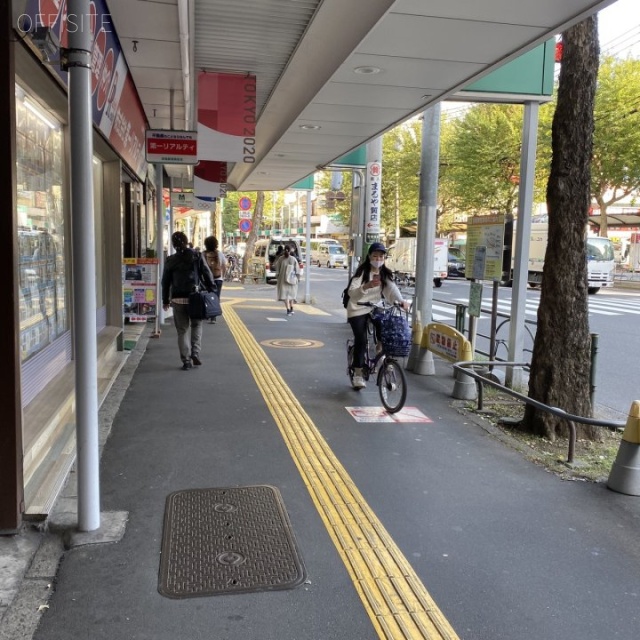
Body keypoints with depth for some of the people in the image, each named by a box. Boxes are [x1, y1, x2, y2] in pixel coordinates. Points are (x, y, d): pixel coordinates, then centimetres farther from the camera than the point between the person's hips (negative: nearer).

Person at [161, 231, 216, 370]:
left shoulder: (171, 260, 2)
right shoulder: (197, 256, -2)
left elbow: (165, 281, 7)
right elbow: (207, 275, -3)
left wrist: (165, 300, 15)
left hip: (178, 299, 1)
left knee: (182, 330, 7)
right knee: (197, 325, 17)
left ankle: (186, 361, 7)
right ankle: (195, 353, 2)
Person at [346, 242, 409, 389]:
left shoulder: (385, 273, 2)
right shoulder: (362, 271, -13)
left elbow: (392, 288, -14)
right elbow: (352, 292, -25)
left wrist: (401, 300, -34)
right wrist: (366, 286, -44)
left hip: (375, 308, 4)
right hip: (358, 309, -4)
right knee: (361, 340, -13)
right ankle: (358, 374, -2)